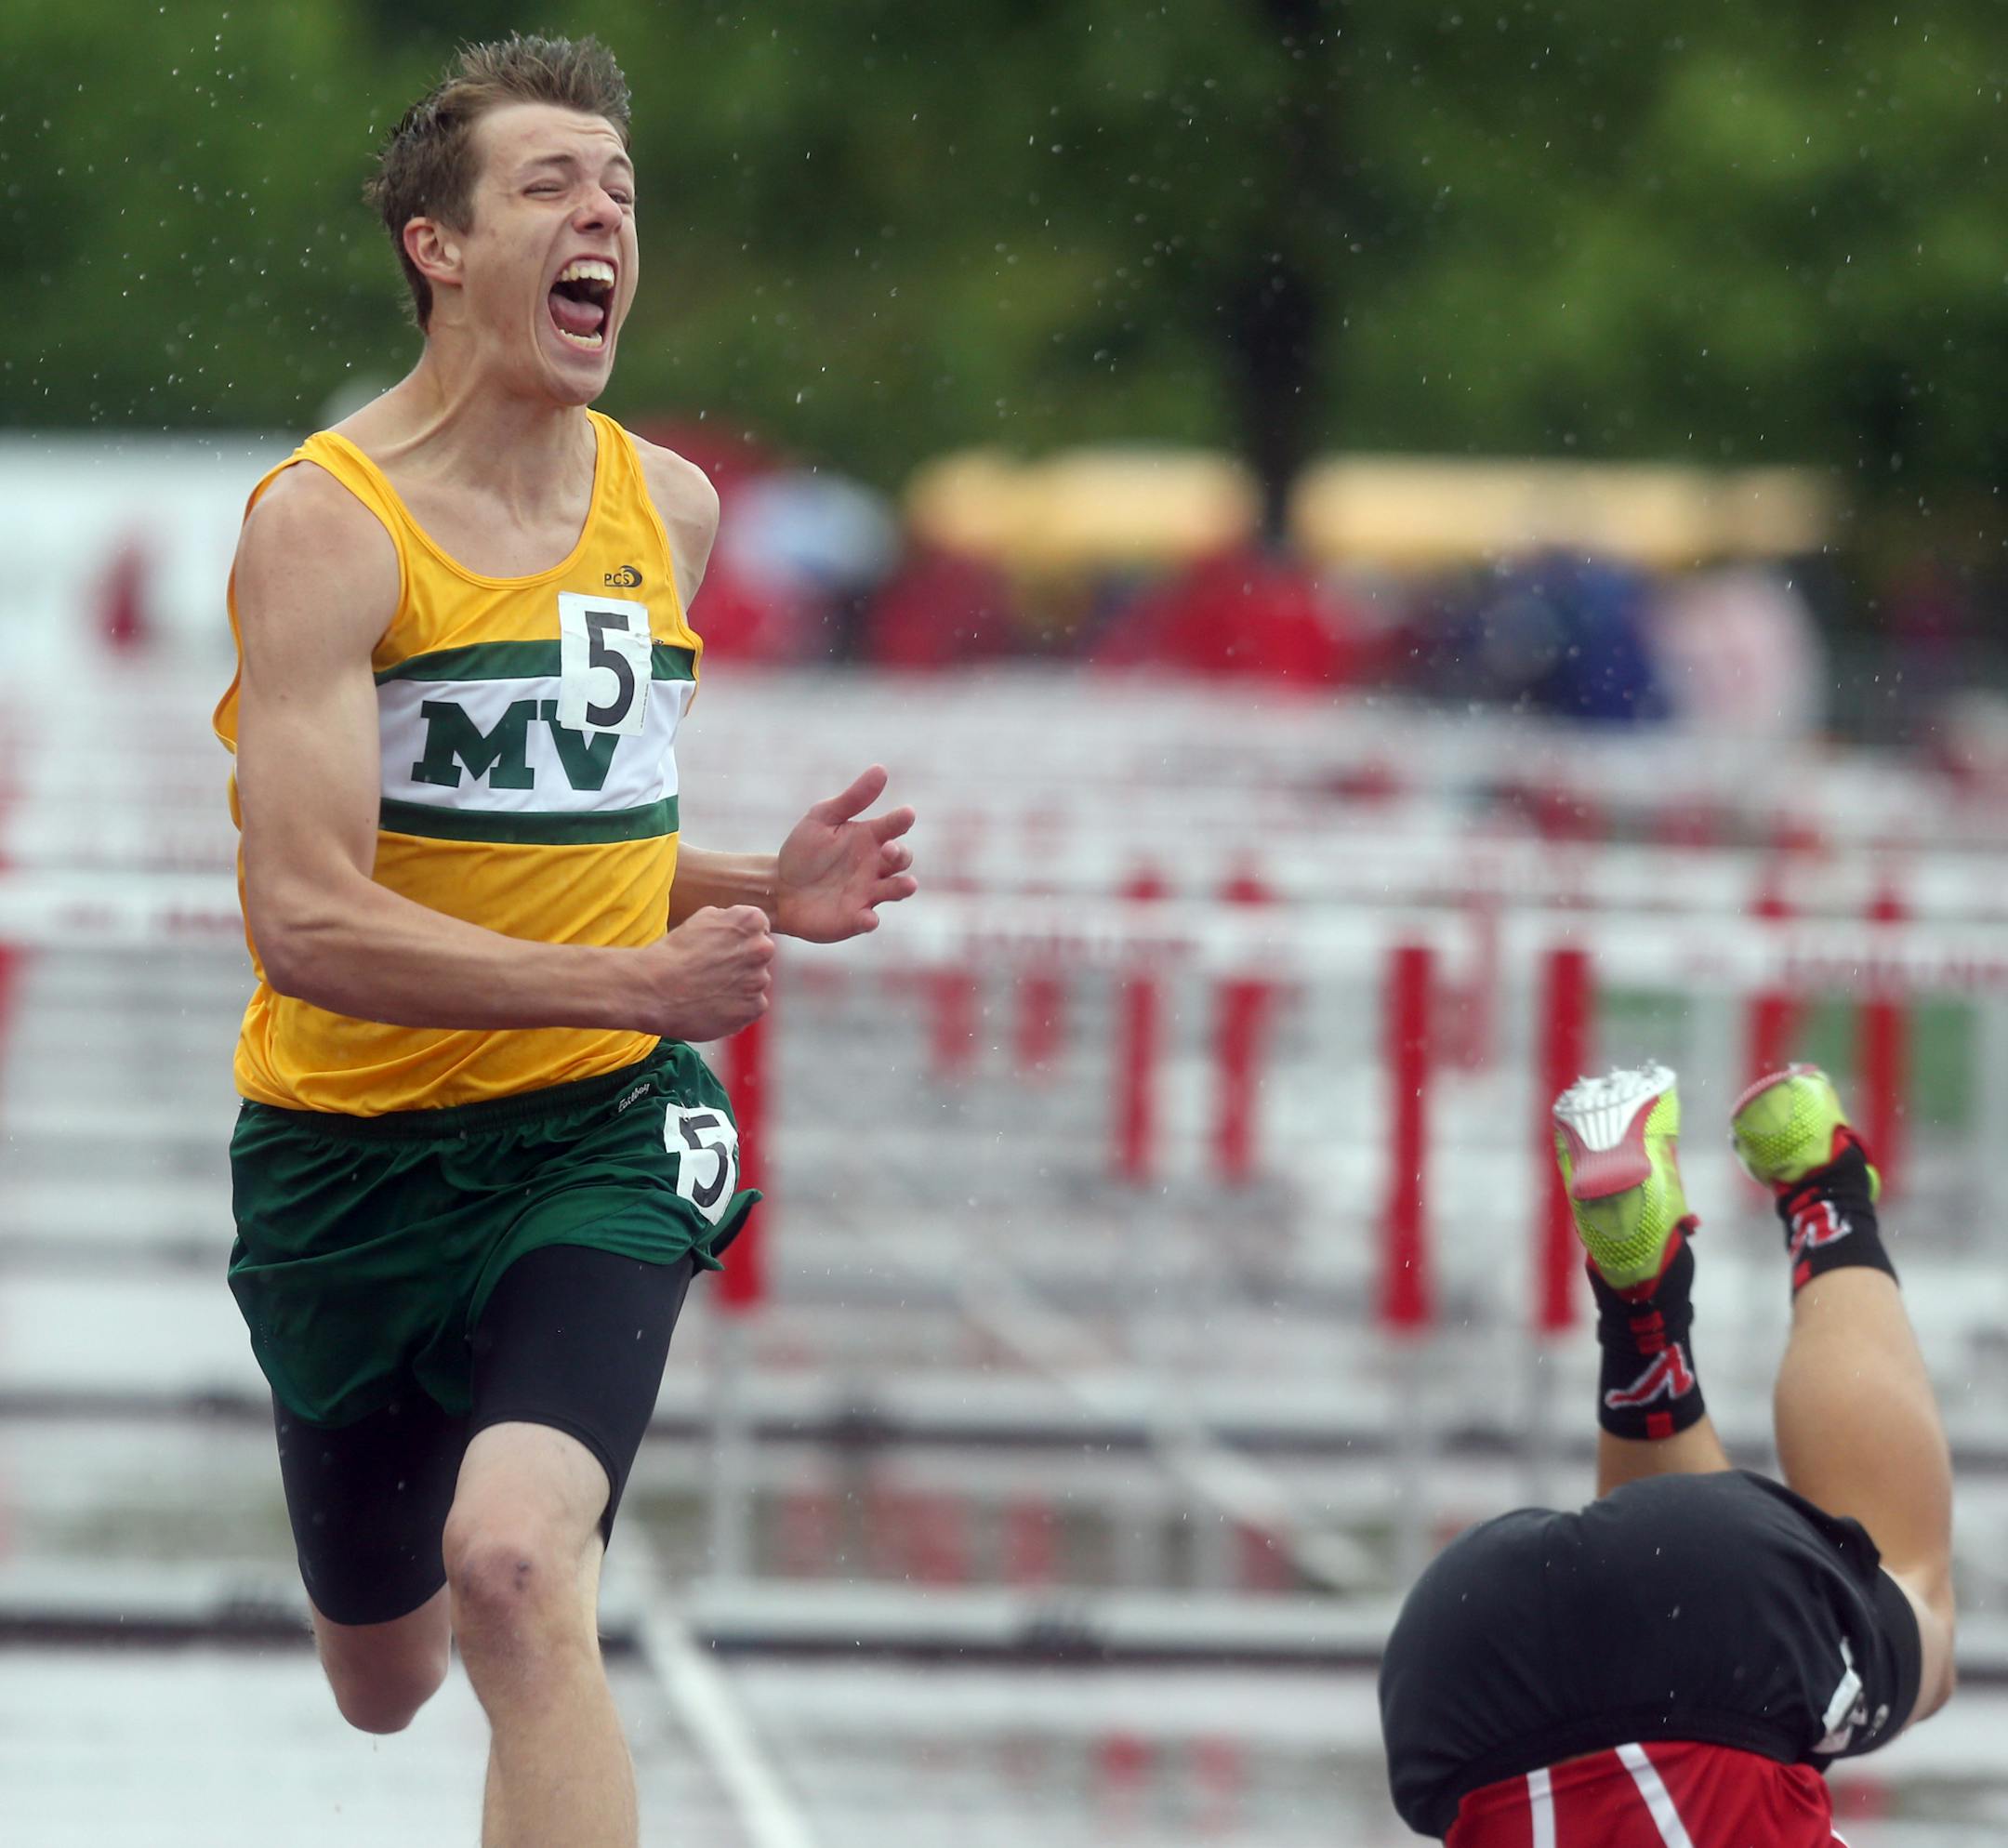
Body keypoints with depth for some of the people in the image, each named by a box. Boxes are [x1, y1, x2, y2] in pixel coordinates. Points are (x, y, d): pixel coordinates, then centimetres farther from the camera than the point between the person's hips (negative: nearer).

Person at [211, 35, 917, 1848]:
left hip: (597, 1133, 2)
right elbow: (308, 918, -23)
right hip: (351, 1150, -2)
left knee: (515, 1579, -25)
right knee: (384, 1686, 16)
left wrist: (759, 892, 1)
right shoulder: (329, 521, -14)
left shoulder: (669, 507, 6)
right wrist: (634, 983, -27)